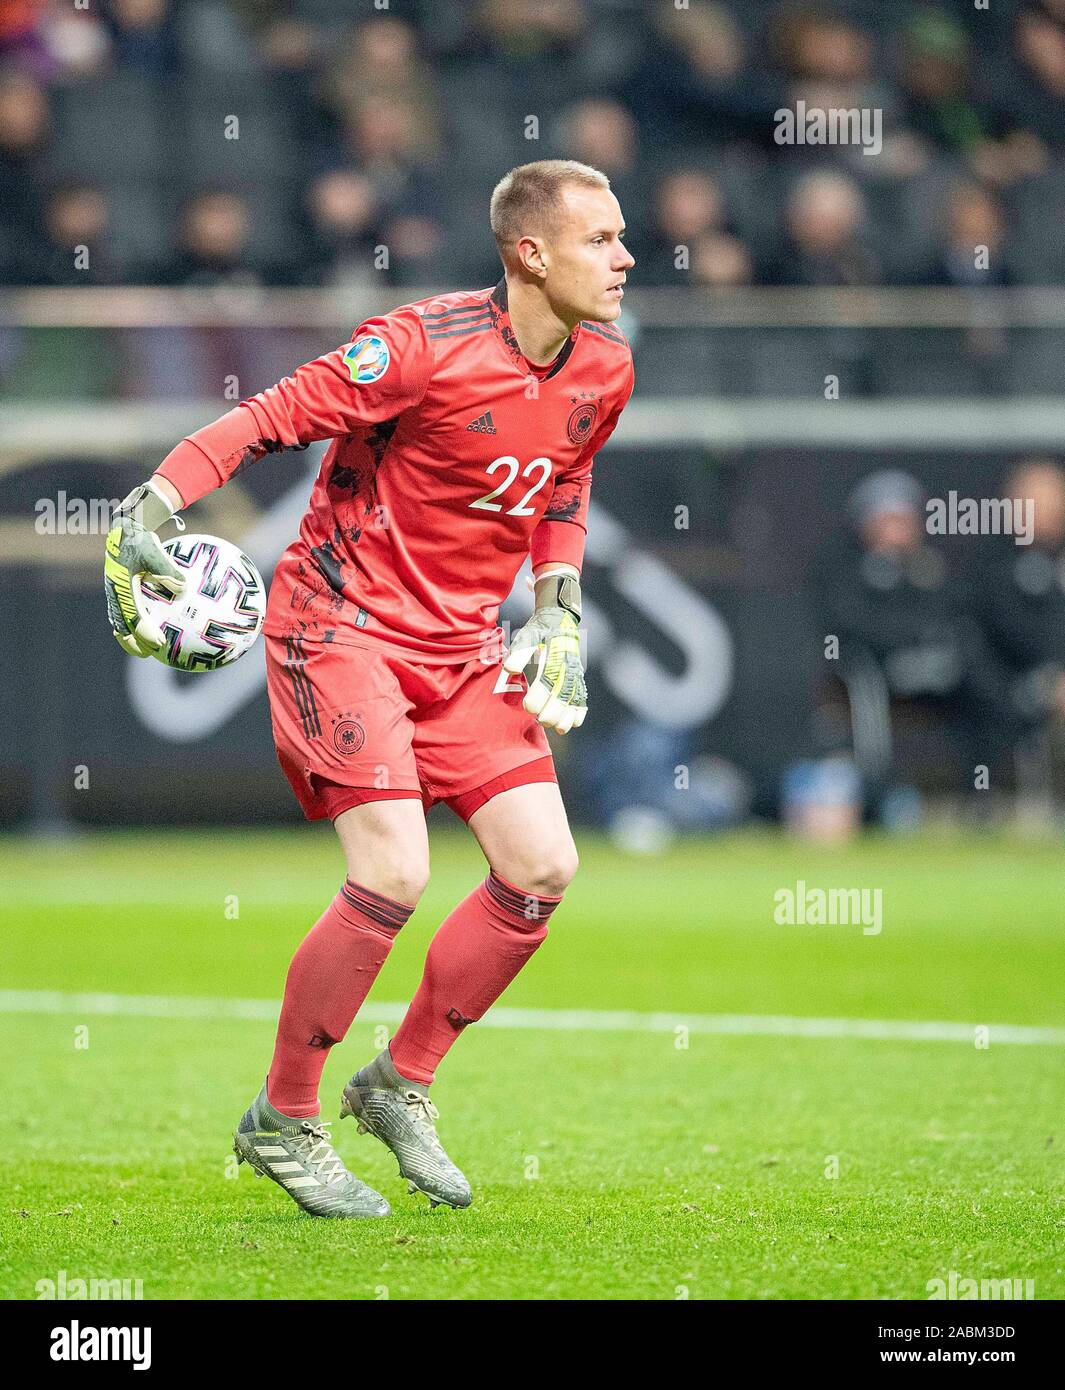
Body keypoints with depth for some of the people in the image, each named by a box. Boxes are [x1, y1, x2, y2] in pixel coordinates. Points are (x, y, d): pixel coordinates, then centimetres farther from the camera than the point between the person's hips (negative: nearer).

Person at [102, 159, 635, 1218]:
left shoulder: (604, 368, 1)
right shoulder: (426, 346, -21)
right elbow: (272, 417, -18)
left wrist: (557, 613, 10)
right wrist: (144, 513, -27)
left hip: (461, 645, 7)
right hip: (343, 623, -7)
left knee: (542, 867, -3)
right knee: (393, 872, -19)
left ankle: (401, 1084, 17)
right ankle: (282, 1122, -1)